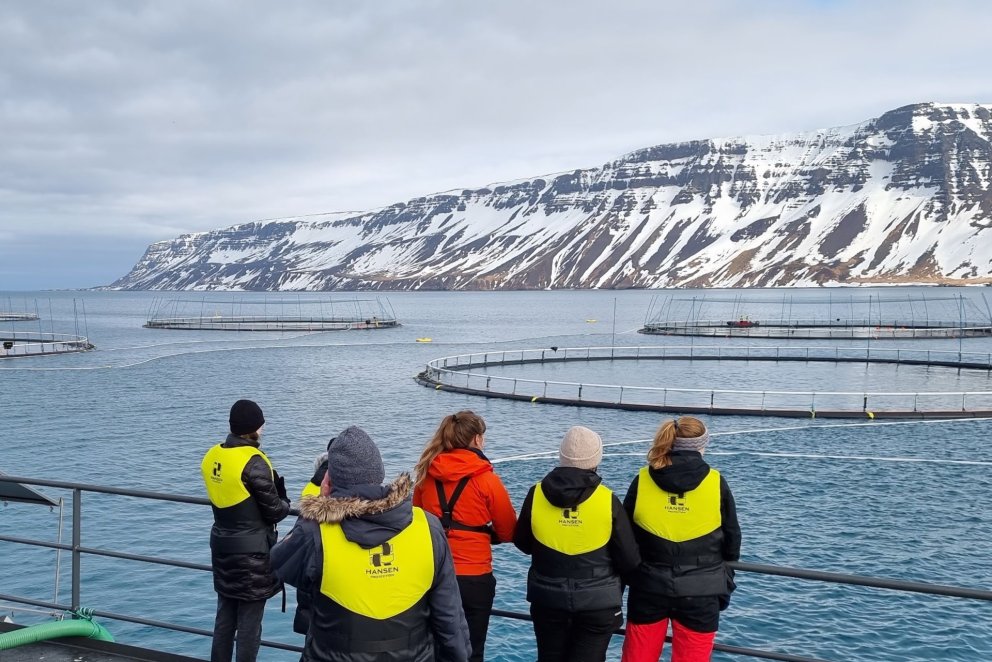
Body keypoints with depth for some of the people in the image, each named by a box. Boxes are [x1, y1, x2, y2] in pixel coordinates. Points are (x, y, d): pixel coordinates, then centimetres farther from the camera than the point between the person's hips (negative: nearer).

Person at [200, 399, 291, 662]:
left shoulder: (212, 457, 3)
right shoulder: (253, 463, -19)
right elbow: (275, 511, -14)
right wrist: (285, 503, 9)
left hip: (222, 545, 7)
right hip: (252, 550, -7)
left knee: (224, 617, 18)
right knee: (250, 622, 3)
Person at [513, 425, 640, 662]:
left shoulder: (537, 494, -9)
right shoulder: (608, 501, -15)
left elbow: (522, 543, 7)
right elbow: (630, 561, -8)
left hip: (548, 599, 2)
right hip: (597, 602, -2)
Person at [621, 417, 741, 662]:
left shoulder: (643, 481, -4)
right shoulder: (716, 484, -6)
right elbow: (732, 541, 3)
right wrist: (724, 586, 17)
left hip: (650, 586, 1)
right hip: (700, 591, -1)